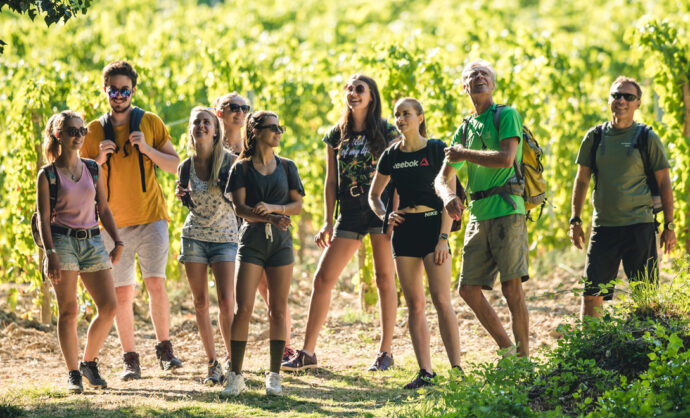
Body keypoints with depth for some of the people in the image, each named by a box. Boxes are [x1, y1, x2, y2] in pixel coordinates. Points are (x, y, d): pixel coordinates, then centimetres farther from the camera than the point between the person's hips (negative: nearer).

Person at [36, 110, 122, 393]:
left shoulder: (93, 170, 11)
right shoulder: (47, 175, -2)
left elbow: (104, 209, 17)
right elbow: (43, 219, -5)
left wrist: (117, 241, 8)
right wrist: (51, 253, -15)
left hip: (92, 241, 4)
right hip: (62, 241, -4)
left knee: (108, 307, -2)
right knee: (68, 311, -5)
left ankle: (89, 362, 16)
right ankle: (73, 373, 1)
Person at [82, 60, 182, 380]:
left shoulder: (151, 123, 5)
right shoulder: (94, 131, 6)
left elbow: (176, 165, 5)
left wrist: (147, 149, -10)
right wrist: (100, 158, -9)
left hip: (151, 216, -1)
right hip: (114, 222, 1)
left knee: (155, 282, -12)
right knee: (122, 294, 0)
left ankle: (164, 348, 2)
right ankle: (130, 359, 6)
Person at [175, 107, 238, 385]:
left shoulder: (230, 161, -6)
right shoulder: (186, 167, 2)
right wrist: (181, 194, -4)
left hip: (225, 237, -2)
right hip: (194, 236, 2)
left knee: (226, 302, -11)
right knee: (201, 302, 1)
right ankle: (213, 364, 9)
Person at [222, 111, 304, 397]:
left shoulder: (286, 167, 11)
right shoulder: (242, 168, 4)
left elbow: (297, 204, 6)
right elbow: (240, 207, -6)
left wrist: (272, 207, -13)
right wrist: (271, 219, -21)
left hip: (280, 242, 2)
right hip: (252, 240, -2)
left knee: (278, 310, 1)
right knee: (243, 308, -9)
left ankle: (274, 376, 7)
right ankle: (235, 376, -5)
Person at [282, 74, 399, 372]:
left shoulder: (387, 133, -1)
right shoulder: (337, 135, 10)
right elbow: (331, 181, 10)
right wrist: (327, 222, 4)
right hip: (349, 213, 4)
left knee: (384, 278, -2)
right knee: (323, 278, -2)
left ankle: (385, 352, 6)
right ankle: (307, 353, 2)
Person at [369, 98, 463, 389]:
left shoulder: (436, 150, -4)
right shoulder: (391, 156, 8)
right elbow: (374, 195, 20)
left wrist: (443, 237, -13)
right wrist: (384, 215, -1)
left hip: (433, 225, -4)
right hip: (404, 229, 4)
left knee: (441, 300, -11)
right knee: (415, 304, 3)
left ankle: (456, 368, -7)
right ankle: (425, 372, 5)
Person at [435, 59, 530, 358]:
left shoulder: (507, 115, 1)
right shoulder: (465, 128, 19)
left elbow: (506, 158, -15)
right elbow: (443, 176, 18)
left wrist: (462, 154, -5)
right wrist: (448, 197, -6)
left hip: (507, 210, -7)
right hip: (478, 215, 7)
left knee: (511, 287, -10)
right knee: (469, 290, 3)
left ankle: (524, 358, -5)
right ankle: (507, 350, 16)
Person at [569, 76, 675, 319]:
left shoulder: (647, 138, 1)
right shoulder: (595, 137, 9)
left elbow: (664, 183, 4)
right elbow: (582, 181, 16)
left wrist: (669, 226, -1)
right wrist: (575, 221, 9)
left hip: (639, 226, -3)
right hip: (603, 226, 3)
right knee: (591, 294, -1)